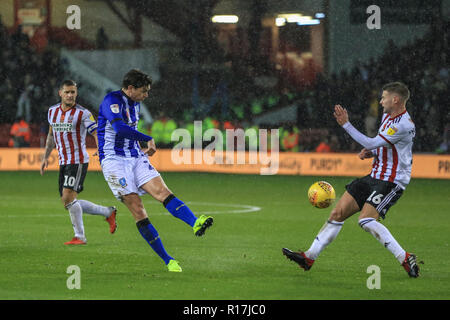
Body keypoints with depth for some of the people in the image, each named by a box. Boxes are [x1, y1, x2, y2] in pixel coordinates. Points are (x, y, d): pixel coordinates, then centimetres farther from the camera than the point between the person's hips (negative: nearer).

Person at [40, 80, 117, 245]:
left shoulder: (83, 113, -9)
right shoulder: (52, 111, 9)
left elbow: (97, 134, -14)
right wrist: (46, 157, 19)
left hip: (78, 161, -7)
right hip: (63, 162, 7)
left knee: (68, 196, -19)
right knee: (68, 201, 6)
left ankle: (80, 236, -9)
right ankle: (108, 212, 21)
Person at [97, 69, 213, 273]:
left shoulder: (134, 104, 17)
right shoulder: (111, 101, -11)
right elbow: (120, 128, -26)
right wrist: (148, 140, -18)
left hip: (136, 159, 7)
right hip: (114, 161, -7)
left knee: (163, 192, -18)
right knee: (138, 211, -12)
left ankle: (195, 223, -41)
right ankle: (168, 260, -12)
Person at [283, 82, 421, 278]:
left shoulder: (403, 125, -20)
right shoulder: (387, 116, 11)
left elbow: (371, 143, -23)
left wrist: (345, 124, -19)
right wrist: (370, 152, 4)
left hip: (392, 182, -9)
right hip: (375, 177, 9)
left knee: (366, 220, -26)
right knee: (338, 213, 5)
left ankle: (406, 259, -20)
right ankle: (309, 257, 12)